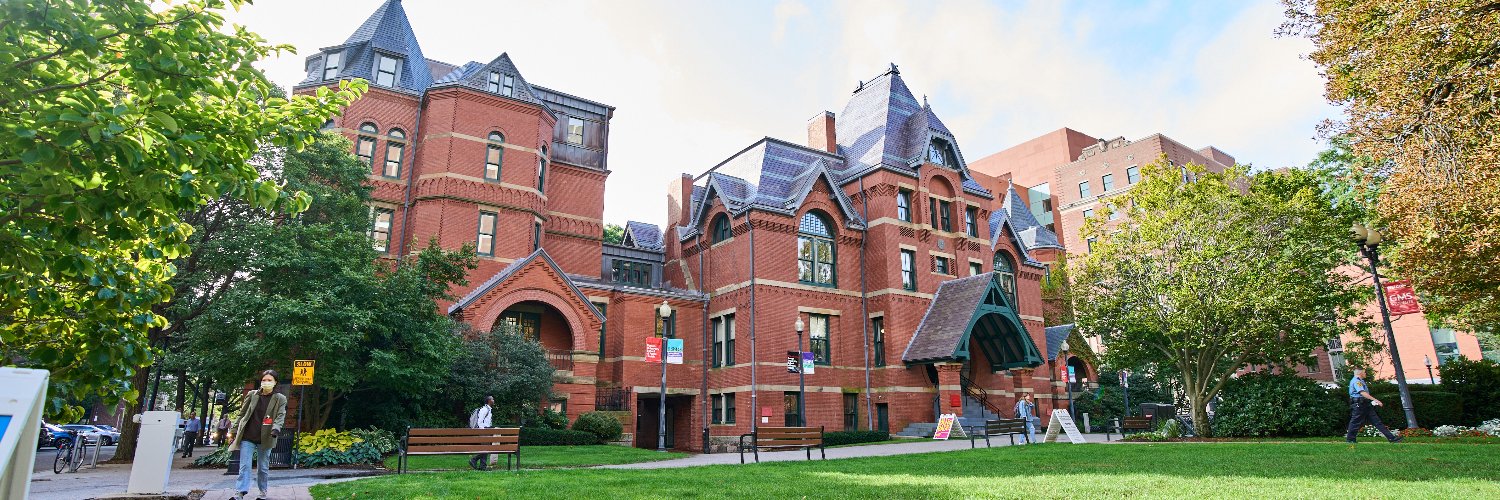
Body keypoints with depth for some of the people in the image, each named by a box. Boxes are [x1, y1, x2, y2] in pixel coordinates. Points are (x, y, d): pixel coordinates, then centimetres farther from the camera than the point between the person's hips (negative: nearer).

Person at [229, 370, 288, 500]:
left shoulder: (280, 399, 1)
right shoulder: (252, 394, 7)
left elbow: (281, 416, -9)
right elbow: (242, 414, 11)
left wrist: (276, 428, -28)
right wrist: (234, 432, 7)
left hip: (265, 439, -1)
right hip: (247, 437, 1)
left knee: (263, 468, 9)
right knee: (244, 466, -5)